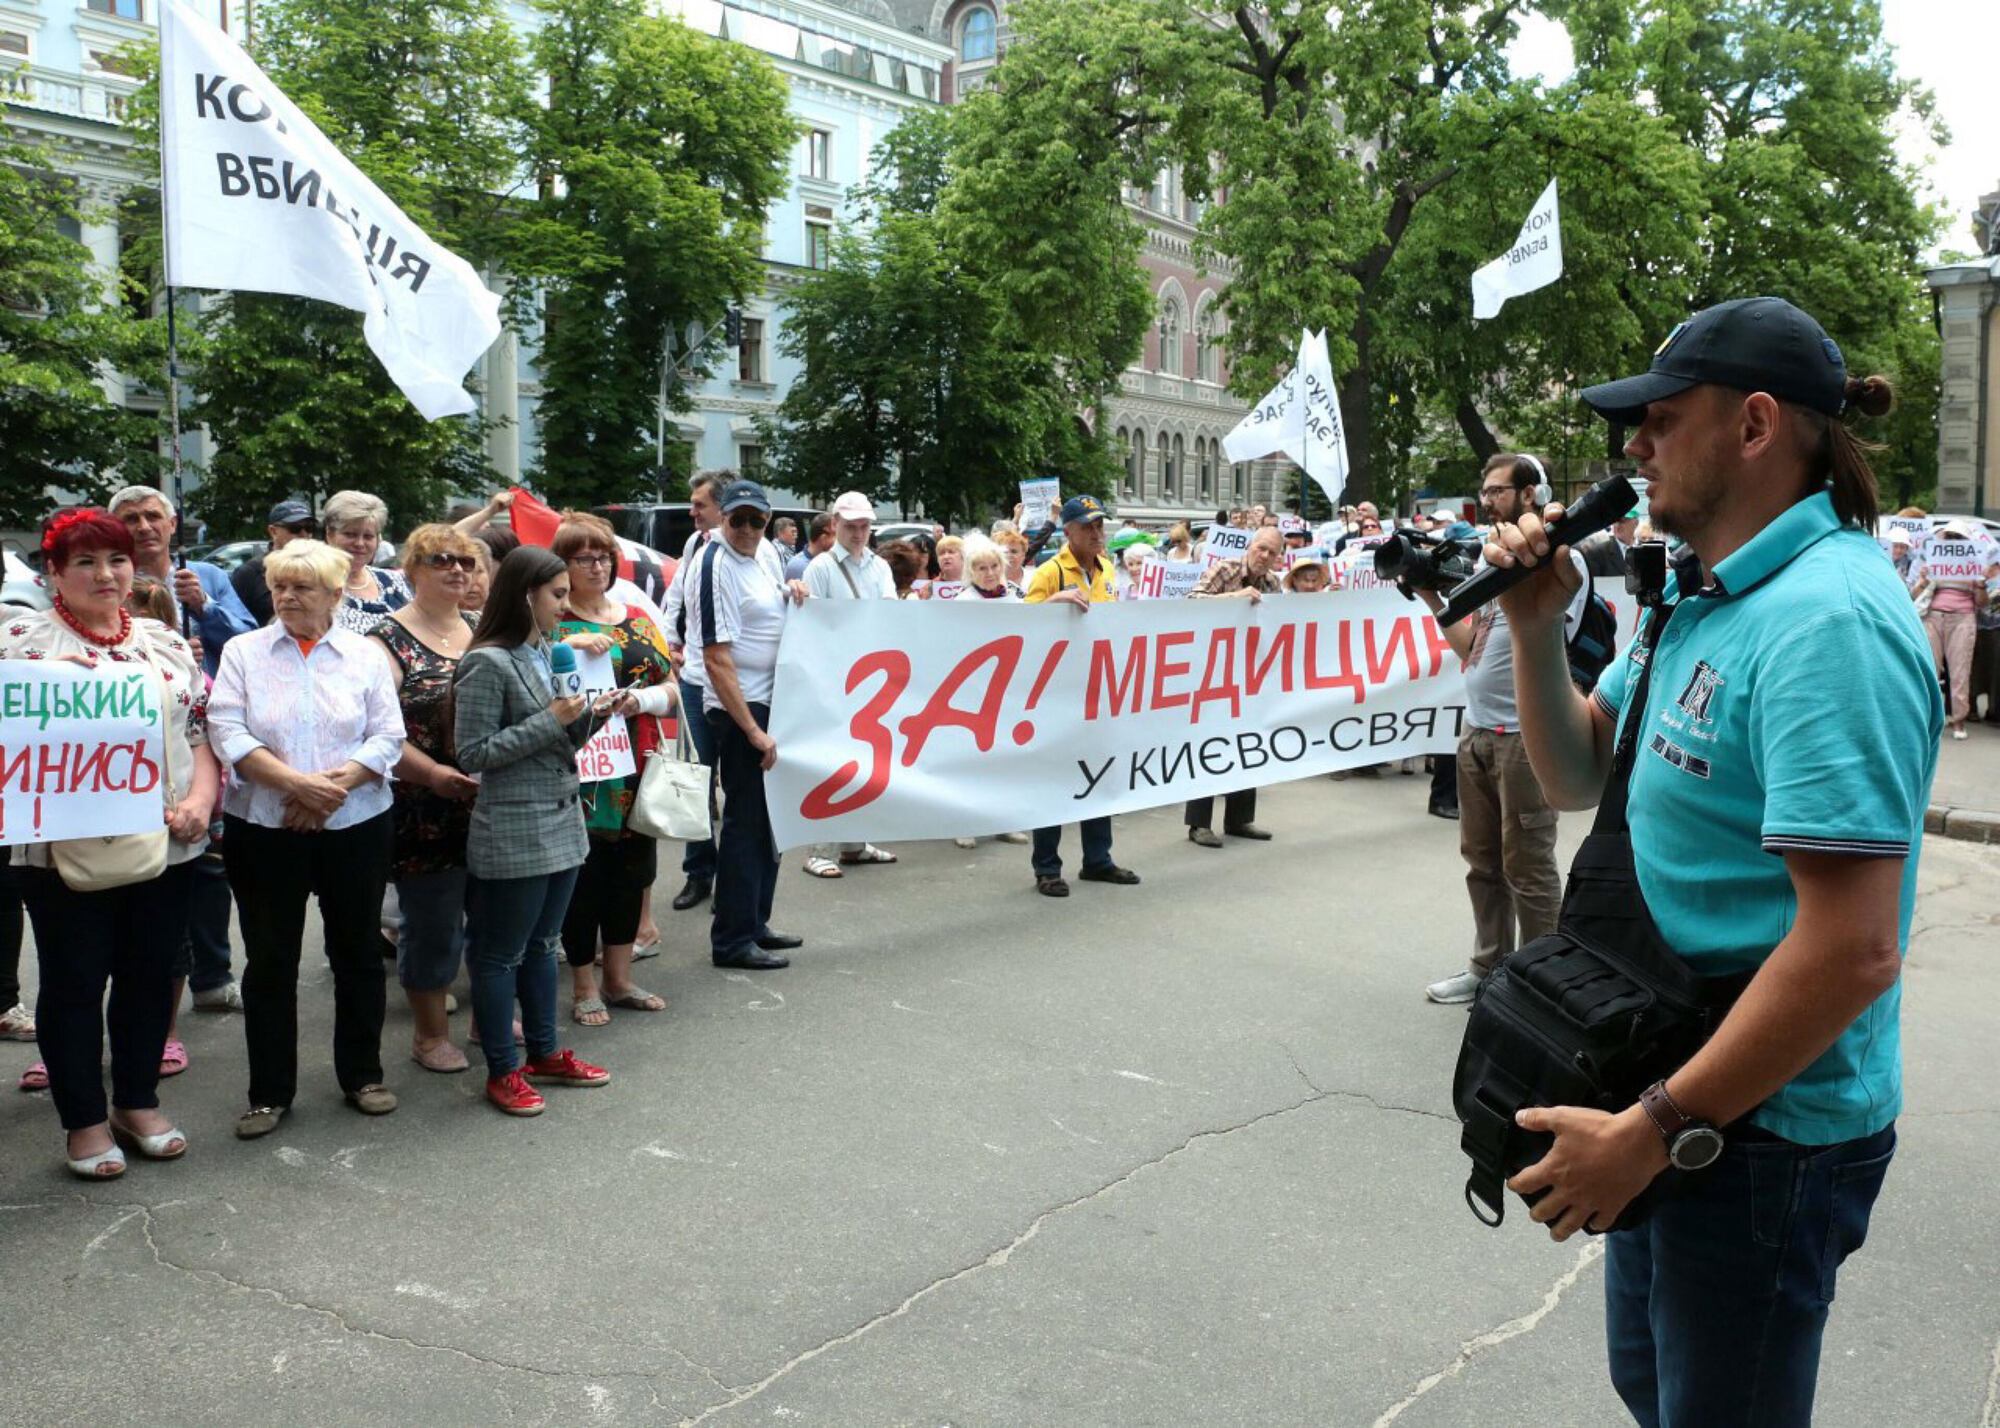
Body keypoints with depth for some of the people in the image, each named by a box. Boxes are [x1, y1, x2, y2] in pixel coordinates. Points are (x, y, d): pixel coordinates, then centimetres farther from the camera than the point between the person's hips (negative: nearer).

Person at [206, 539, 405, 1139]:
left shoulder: (366, 655, 4)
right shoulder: (243, 651, 3)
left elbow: (387, 736, -2)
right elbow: (228, 734, -8)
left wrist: (334, 785, -17)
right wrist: (299, 784, -19)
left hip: (355, 828, 1)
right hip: (264, 831, 0)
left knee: (358, 953, 10)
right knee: (270, 960, 7)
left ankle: (362, 1075, 25)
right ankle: (269, 1092, 18)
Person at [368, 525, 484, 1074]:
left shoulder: (481, 631, 12)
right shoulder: (390, 639, -7)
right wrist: (432, 772, -25)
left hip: (491, 805, 6)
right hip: (426, 814, -6)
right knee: (433, 923, 4)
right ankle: (430, 1034, 22)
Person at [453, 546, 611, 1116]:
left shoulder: (547, 653, 10)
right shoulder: (487, 664, -14)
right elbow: (472, 753, -16)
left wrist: (582, 716, -3)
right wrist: (551, 720, -18)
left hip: (562, 824, 8)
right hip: (512, 832, -8)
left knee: (542, 945, 18)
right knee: (502, 954, 5)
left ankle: (545, 1053, 30)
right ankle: (502, 1071, 16)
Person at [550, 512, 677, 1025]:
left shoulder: (638, 620, 13)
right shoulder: (550, 623, -1)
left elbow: (672, 688, 10)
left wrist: (639, 700, -9)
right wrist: (568, 646, -23)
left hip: (635, 771, 5)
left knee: (630, 871, 11)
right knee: (582, 876, 2)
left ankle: (619, 977, 25)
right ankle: (584, 987, 15)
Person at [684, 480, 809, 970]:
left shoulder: (766, 551, 6)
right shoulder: (717, 567, -18)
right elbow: (717, 660, -22)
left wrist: (793, 594, 2)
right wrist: (753, 731, -23)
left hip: (772, 701, 9)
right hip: (737, 708, -9)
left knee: (768, 817, 16)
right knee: (745, 822, -5)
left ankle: (755, 923, 29)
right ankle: (732, 941, 4)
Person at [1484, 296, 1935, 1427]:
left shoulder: (1825, 620, -25)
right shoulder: (1707, 597, 6)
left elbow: (1853, 951, -30)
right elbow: (1579, 777, 12)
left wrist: (1654, 1128, -24)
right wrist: (1537, 627, -4)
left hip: (1762, 1132, -9)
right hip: (1671, 1097, 9)